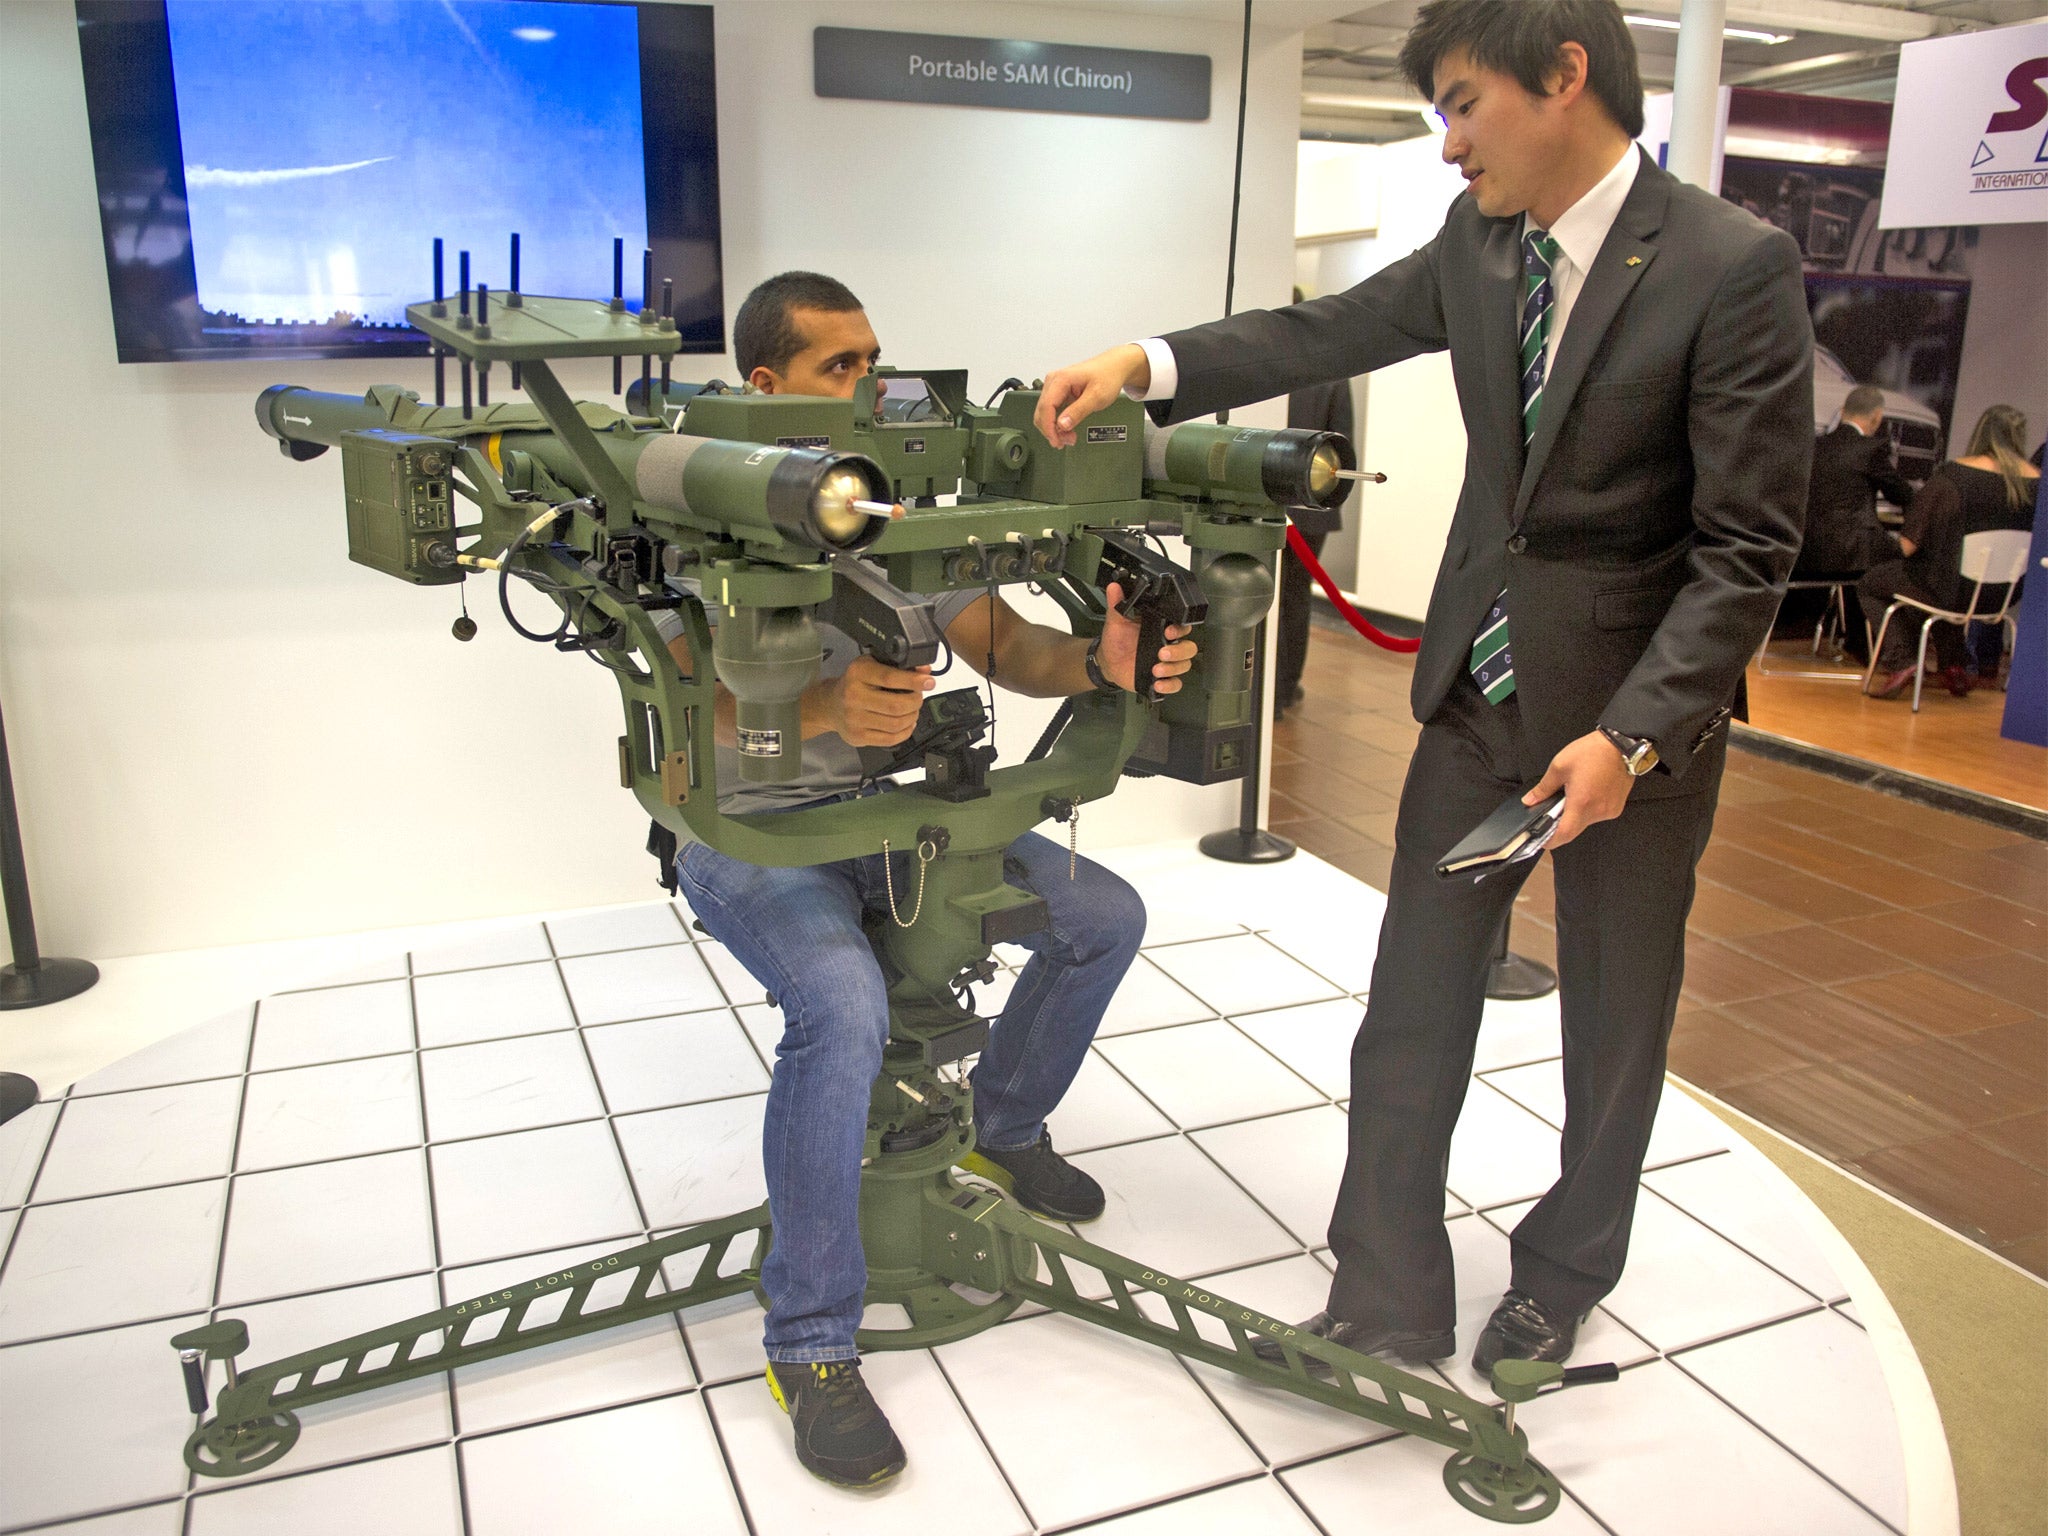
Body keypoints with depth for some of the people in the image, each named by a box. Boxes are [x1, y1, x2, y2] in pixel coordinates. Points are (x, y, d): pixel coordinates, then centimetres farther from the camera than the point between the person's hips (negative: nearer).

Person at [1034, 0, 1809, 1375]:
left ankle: (1565, 1277, 39)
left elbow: (1748, 547, -17)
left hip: (1635, 706, -4)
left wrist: (1631, 736, -23)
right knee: (1413, 1013, 7)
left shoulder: (1735, 267, -16)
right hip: (1479, 690, 5)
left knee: (1615, 1021, 14)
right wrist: (1147, 366, -4)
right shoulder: (1479, 240, 1)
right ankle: (1390, 1306, 23)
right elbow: (1333, 332, 10)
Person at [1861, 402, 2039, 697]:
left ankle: (1899, 658, 0)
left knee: (1870, 583, 18)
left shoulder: (1954, 474, -16)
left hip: (1950, 588, -5)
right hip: (2002, 597, 5)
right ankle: (1954, 664, 32)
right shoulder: (2036, 482, -5)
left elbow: (1908, 545, -15)